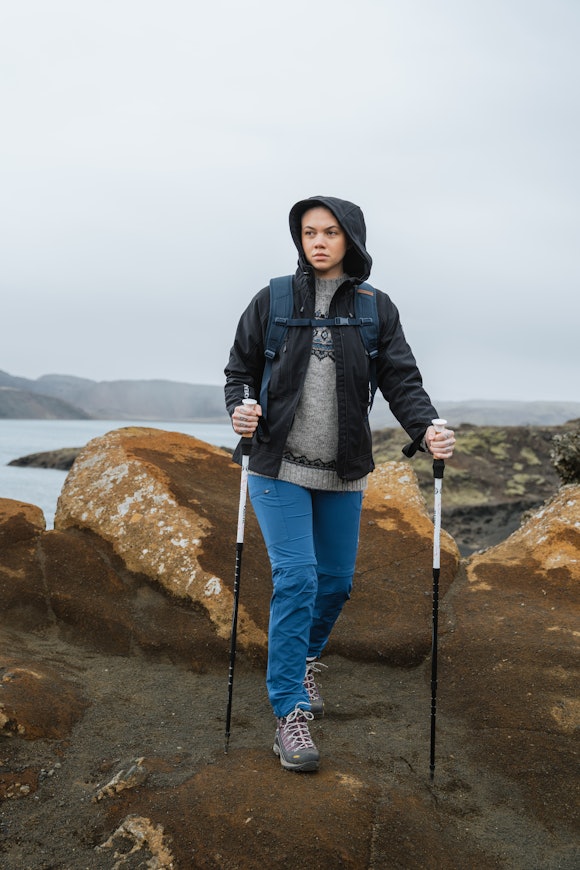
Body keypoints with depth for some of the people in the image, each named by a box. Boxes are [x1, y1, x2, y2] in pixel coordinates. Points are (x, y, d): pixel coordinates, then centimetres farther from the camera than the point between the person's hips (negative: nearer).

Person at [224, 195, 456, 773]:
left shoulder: (376, 309, 2)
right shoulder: (272, 300, -1)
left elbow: (401, 380, -3)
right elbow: (240, 369, 5)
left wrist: (427, 429, -21)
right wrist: (240, 410, -16)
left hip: (343, 472, 3)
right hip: (279, 468, -2)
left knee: (336, 579, 11)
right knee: (296, 578, -10)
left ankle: (304, 660, 40)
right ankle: (290, 712, 2)